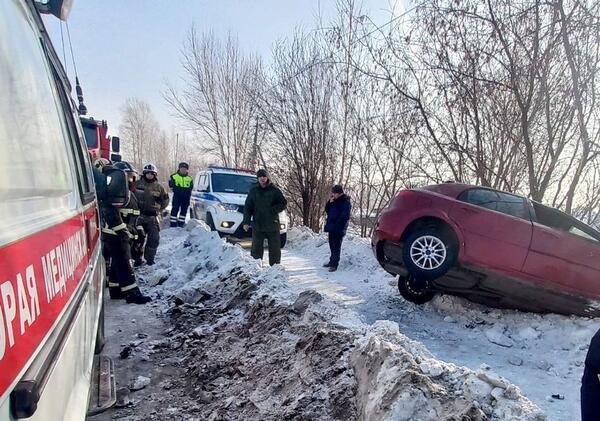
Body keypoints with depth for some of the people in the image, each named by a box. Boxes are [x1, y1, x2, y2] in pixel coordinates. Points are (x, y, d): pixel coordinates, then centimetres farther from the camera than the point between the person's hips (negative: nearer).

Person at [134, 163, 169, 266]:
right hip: (139, 215, -1)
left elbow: (165, 200, 15)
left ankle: (150, 258, 17)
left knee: (154, 238, 3)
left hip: (152, 216, 2)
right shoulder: (137, 184, -1)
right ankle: (137, 258, 15)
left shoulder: (159, 187, 4)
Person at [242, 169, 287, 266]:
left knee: (275, 248, 6)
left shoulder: (274, 190, 2)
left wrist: (272, 210, -14)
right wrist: (246, 222, -3)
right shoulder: (253, 190, 7)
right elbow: (247, 207, 6)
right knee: (256, 248, 3)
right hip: (257, 225, 1)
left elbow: (283, 204, 1)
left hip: (272, 225, -1)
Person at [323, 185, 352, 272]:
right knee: (332, 245, 16)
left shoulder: (346, 202, -10)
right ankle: (332, 262, 27)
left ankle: (334, 264, -3)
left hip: (338, 229, -8)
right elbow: (327, 210, 18)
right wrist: (330, 202, 1)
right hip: (331, 228, 8)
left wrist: (337, 224, -19)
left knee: (336, 247, -6)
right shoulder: (334, 201, 15)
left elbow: (345, 216, -17)